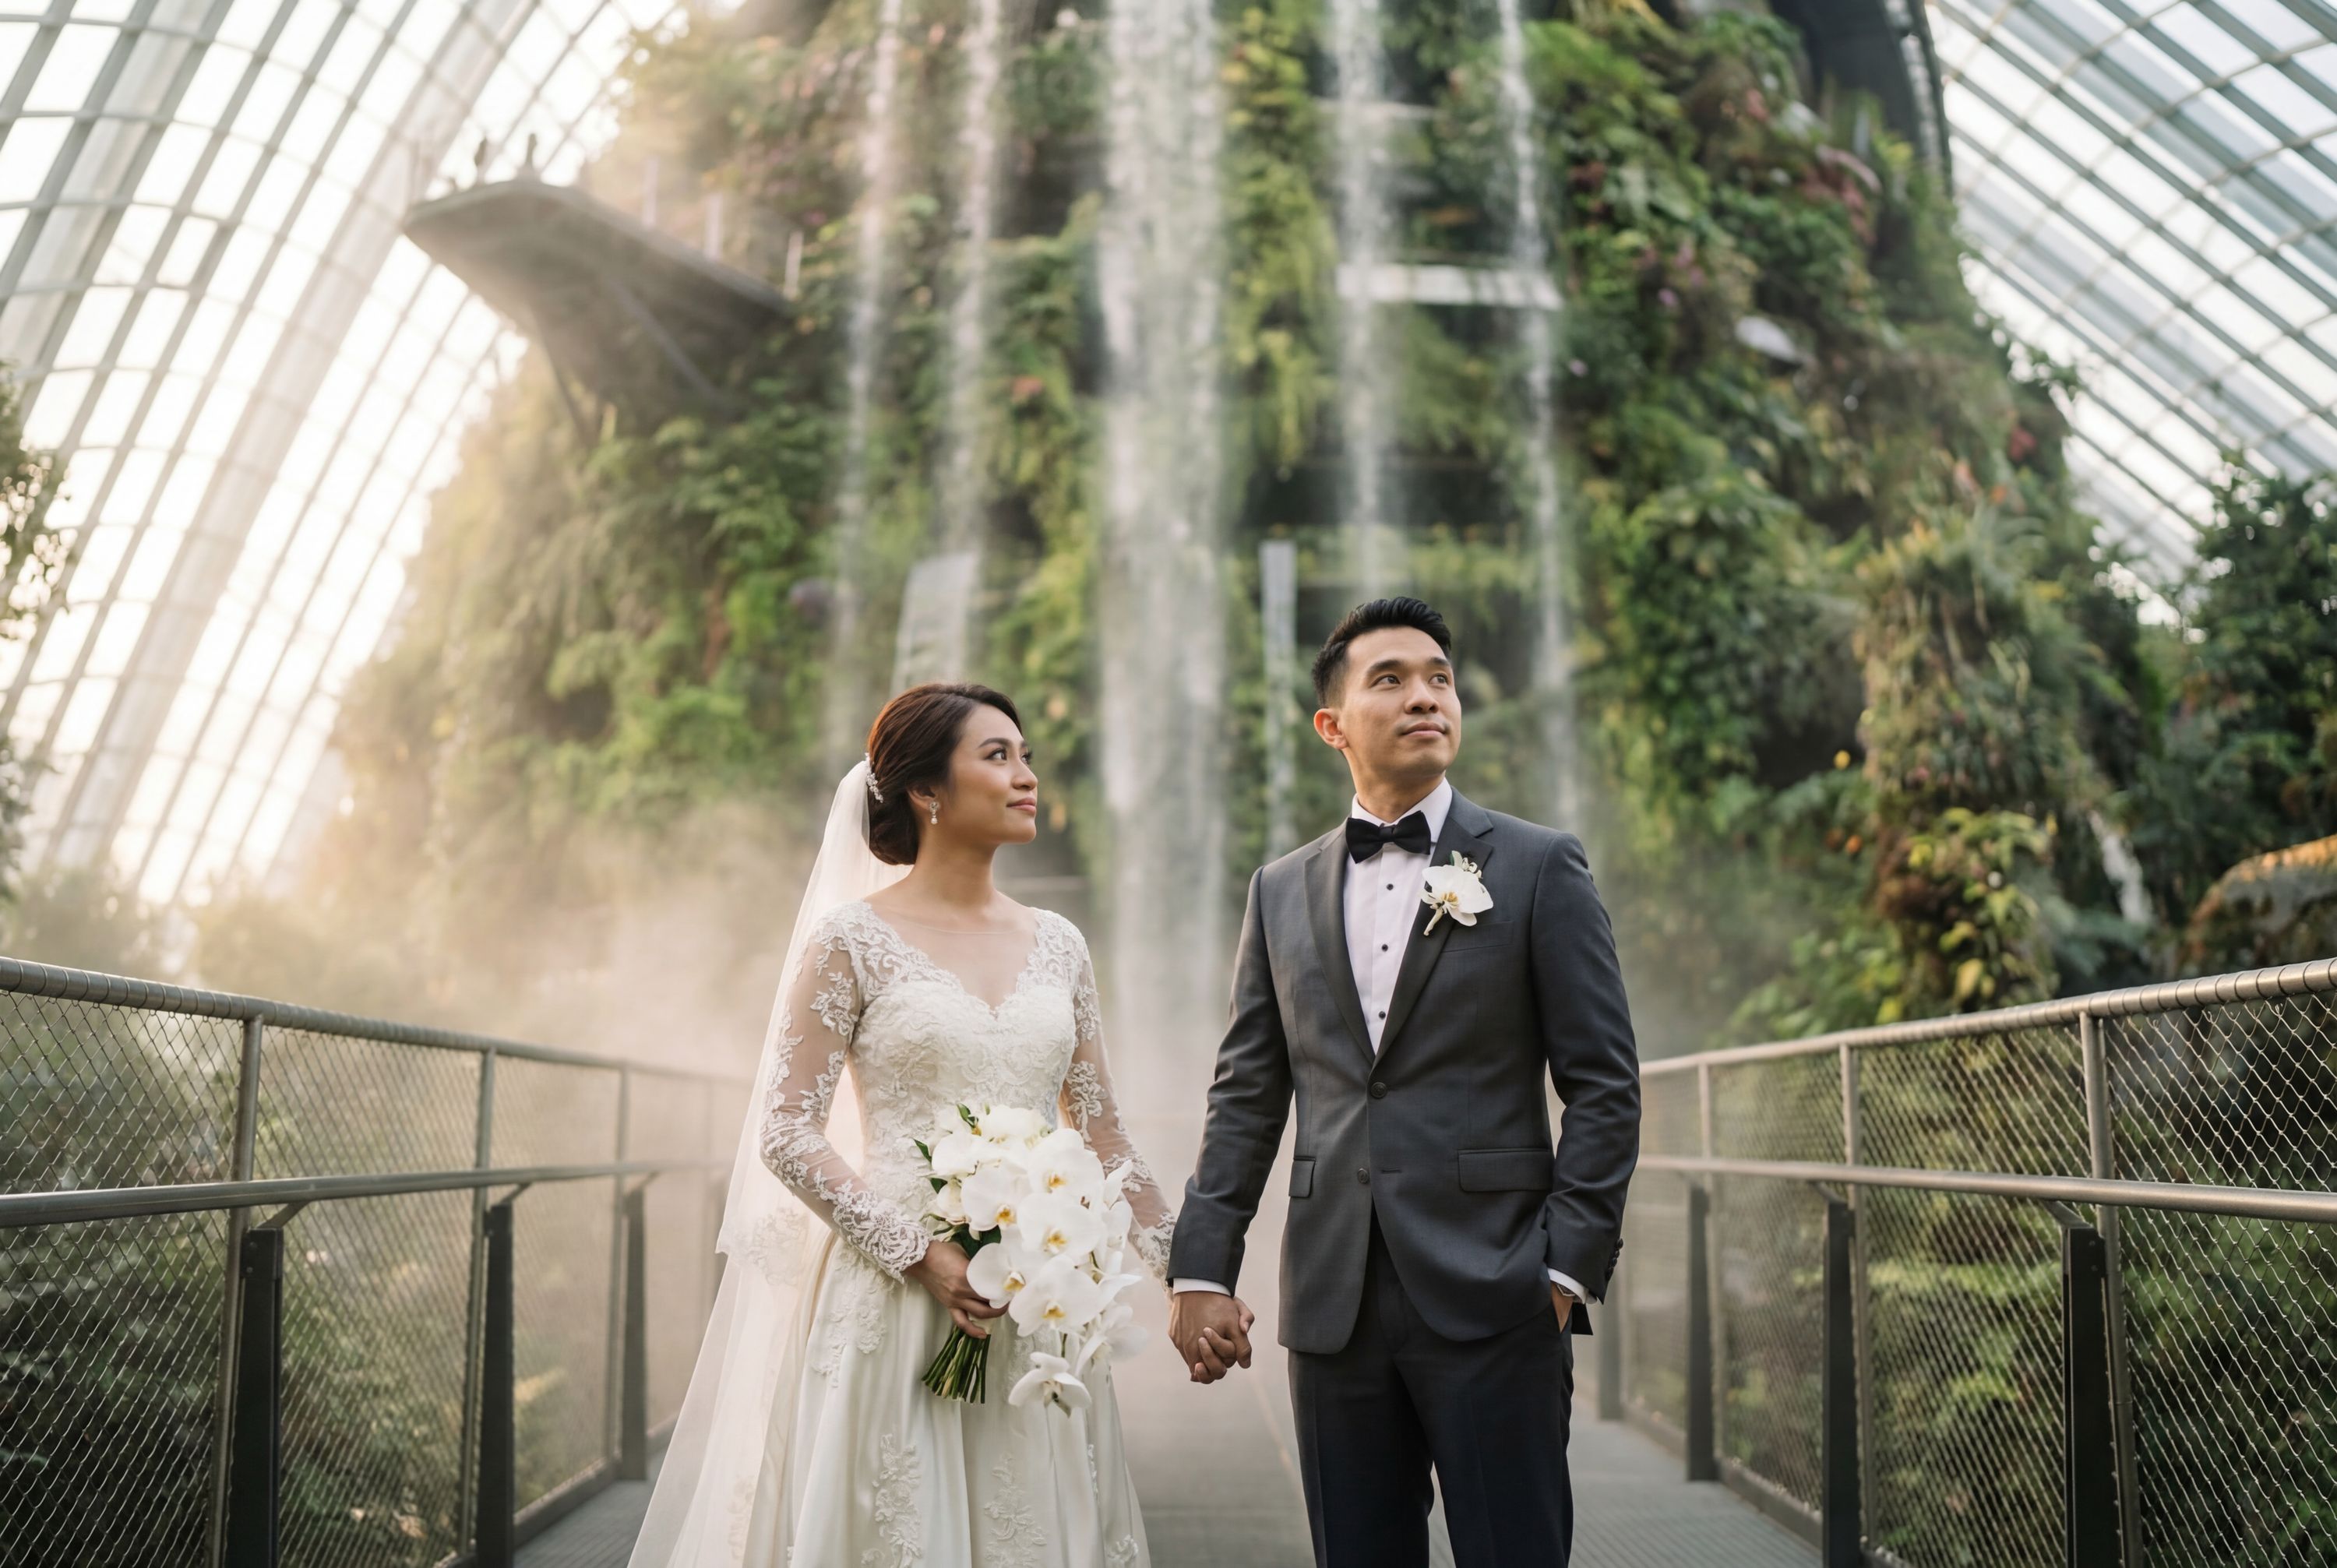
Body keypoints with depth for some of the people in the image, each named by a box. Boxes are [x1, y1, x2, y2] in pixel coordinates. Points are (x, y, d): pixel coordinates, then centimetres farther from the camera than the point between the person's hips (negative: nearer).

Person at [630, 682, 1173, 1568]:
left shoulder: (1057, 946, 9)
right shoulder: (854, 939, -4)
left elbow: (1102, 1135, 13)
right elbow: (786, 1137, -7)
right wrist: (920, 1256, -14)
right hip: (898, 1299, -4)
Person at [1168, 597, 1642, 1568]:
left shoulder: (1540, 868, 1)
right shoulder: (1282, 893, 12)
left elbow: (1605, 1086, -2)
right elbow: (1245, 1097, 11)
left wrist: (1568, 1269, -9)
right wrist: (1201, 1269, 3)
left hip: (1493, 1300, -3)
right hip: (1333, 1305, 3)